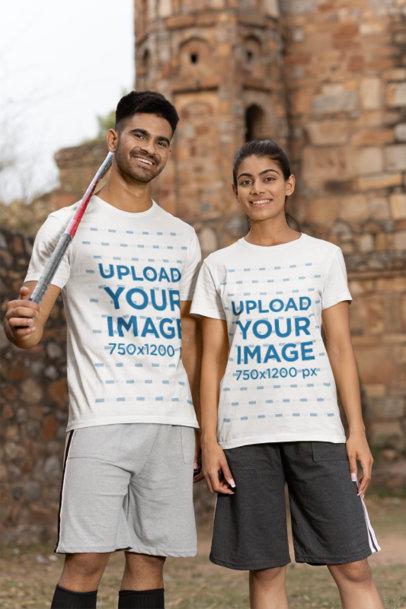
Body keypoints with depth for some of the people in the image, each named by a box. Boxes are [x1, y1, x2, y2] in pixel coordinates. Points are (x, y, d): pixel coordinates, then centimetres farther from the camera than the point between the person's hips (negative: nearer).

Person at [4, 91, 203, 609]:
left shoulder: (182, 238, 16)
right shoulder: (69, 225, 3)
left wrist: (204, 428, 15)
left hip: (172, 421, 4)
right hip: (100, 417, -4)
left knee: (149, 558, 5)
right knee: (86, 559, -8)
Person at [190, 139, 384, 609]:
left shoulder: (324, 256, 8)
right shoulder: (219, 266, 9)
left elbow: (340, 347, 5)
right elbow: (213, 358, 7)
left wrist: (357, 429, -2)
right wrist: (209, 439, -1)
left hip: (316, 428, 0)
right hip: (245, 433, 1)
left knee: (352, 565, -3)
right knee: (265, 568, 3)